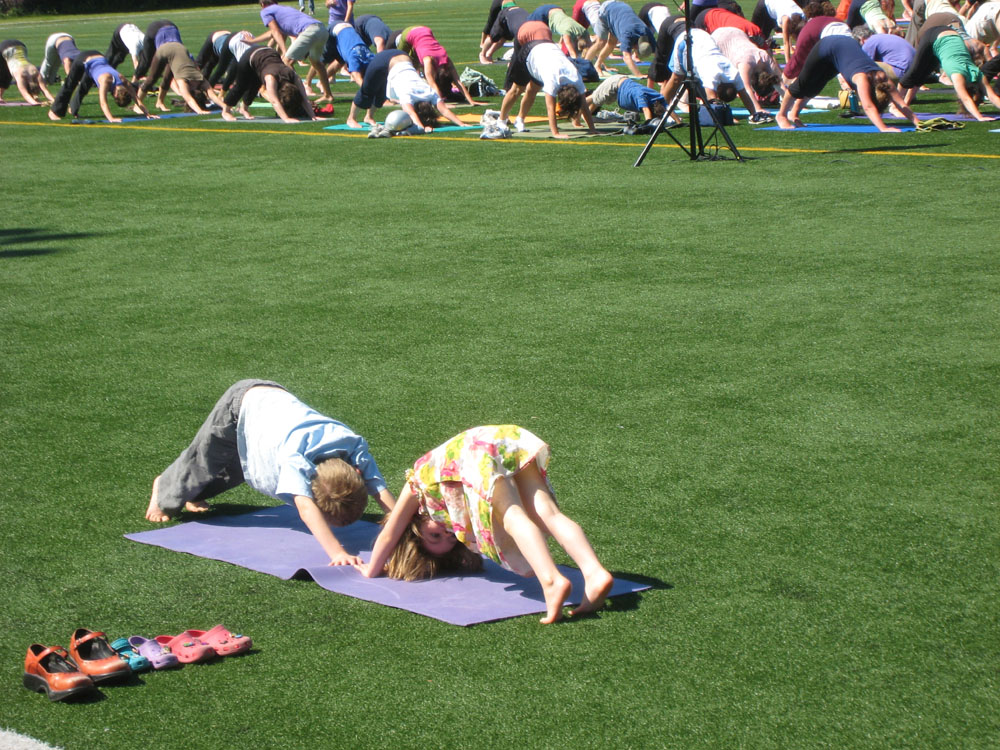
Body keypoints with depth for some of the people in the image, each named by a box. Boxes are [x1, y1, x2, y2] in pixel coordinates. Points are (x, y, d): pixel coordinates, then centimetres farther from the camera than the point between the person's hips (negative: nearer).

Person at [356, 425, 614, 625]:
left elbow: (388, 535, 33)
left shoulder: (417, 487, 29)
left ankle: (552, 581, -45)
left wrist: (371, 571, 45)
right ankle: (594, 572, -33)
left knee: (514, 517, -22)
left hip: (477, 450, -6)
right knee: (548, 514, -10)